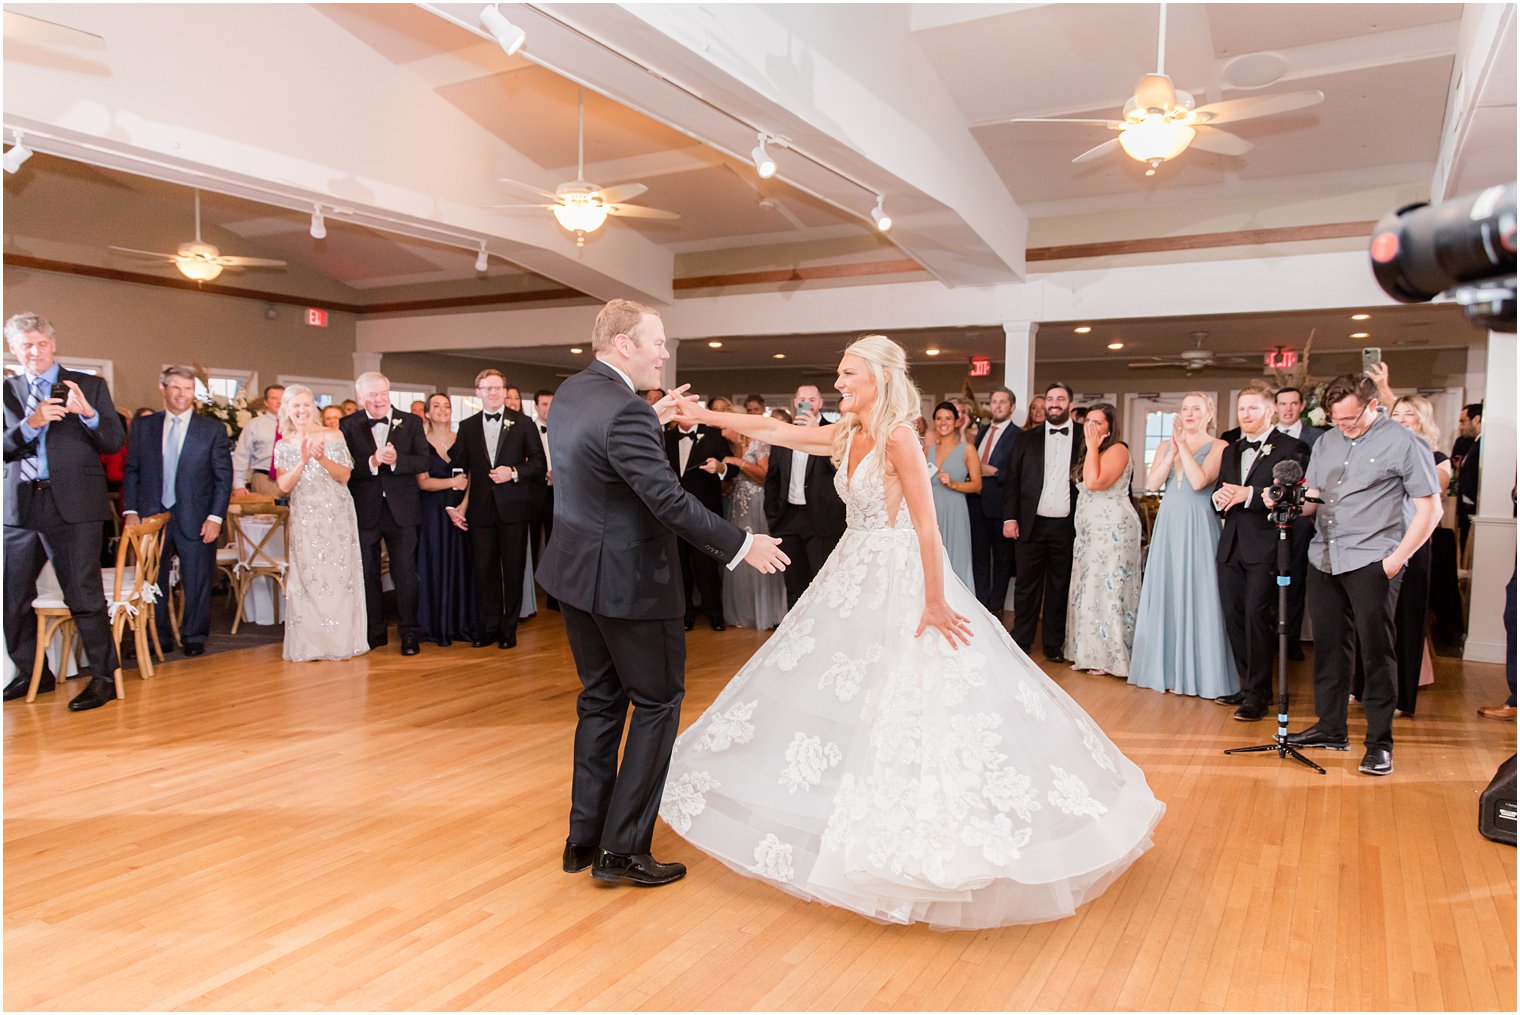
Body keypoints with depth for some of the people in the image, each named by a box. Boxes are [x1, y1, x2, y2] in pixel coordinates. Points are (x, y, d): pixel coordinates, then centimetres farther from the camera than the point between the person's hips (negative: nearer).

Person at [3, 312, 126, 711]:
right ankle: (33, 674, 27)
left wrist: (88, 413, -18)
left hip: (73, 506, -4)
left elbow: (114, 442, -1)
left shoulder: (91, 386, 5)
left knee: (84, 596, -5)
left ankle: (104, 678, 5)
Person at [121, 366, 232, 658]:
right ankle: (158, 638, 21)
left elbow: (224, 477, 0)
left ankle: (194, 638, 18)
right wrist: (130, 510, 0)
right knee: (152, 581, 8)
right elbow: (131, 472, 9)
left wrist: (216, 516, -7)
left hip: (195, 519, -2)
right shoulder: (143, 427, 8)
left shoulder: (213, 429, 2)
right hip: (151, 516, 2)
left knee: (197, 582, 5)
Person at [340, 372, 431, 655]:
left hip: (401, 509, -1)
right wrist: (371, 462, -24)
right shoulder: (349, 425, 2)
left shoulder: (410, 422, 2)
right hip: (364, 510, 1)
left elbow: (423, 462, -6)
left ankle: (408, 632, 11)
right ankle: (375, 631, 24)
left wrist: (395, 459, -22)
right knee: (367, 574, 11)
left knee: (405, 573, 2)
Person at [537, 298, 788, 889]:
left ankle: (584, 838, 26)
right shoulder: (626, 411, -24)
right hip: (628, 580, -9)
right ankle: (623, 849, 10)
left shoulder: (570, 392, 5)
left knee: (600, 700, 18)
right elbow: (668, 500, -26)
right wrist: (742, 546, -18)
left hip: (576, 572, 9)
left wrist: (652, 421, 18)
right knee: (658, 702, 6)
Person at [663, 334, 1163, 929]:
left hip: (898, 583, -9)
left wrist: (935, 602, -22)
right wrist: (705, 416, 9)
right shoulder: (847, 435, 8)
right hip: (854, 579, 9)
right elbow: (775, 431, 12)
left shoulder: (898, 438, -16)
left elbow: (927, 525, -20)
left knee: (902, 706, -3)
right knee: (839, 696, 14)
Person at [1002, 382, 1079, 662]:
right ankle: (1021, 641, 16)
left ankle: (1054, 644, 19)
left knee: (1060, 587, 8)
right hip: (1031, 524, 1)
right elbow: (1012, 480, 5)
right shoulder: (1027, 439, 7)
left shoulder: (1083, 439, 3)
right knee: (1026, 585, 6)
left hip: (1066, 526, -1)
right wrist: (1009, 517, -3)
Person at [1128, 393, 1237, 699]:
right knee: (1165, 593, 7)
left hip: (1198, 527, -5)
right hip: (1168, 525, 5)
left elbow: (1199, 481, -16)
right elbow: (1152, 483, 0)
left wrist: (1183, 446, -11)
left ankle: (1197, 673, 5)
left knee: (1196, 596, -3)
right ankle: (1166, 669, 16)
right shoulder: (1166, 446, 13)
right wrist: (1173, 450, -7)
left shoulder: (1218, 447, -2)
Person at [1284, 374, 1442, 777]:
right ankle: (1330, 728, 23)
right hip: (1324, 559, 6)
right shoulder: (1327, 442, 15)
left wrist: (1396, 559, -11)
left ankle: (1380, 743, 7)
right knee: (1329, 647, 11)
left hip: (1371, 562, -6)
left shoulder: (1404, 444, -3)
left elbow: (1429, 509, -4)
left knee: (1375, 652, -2)